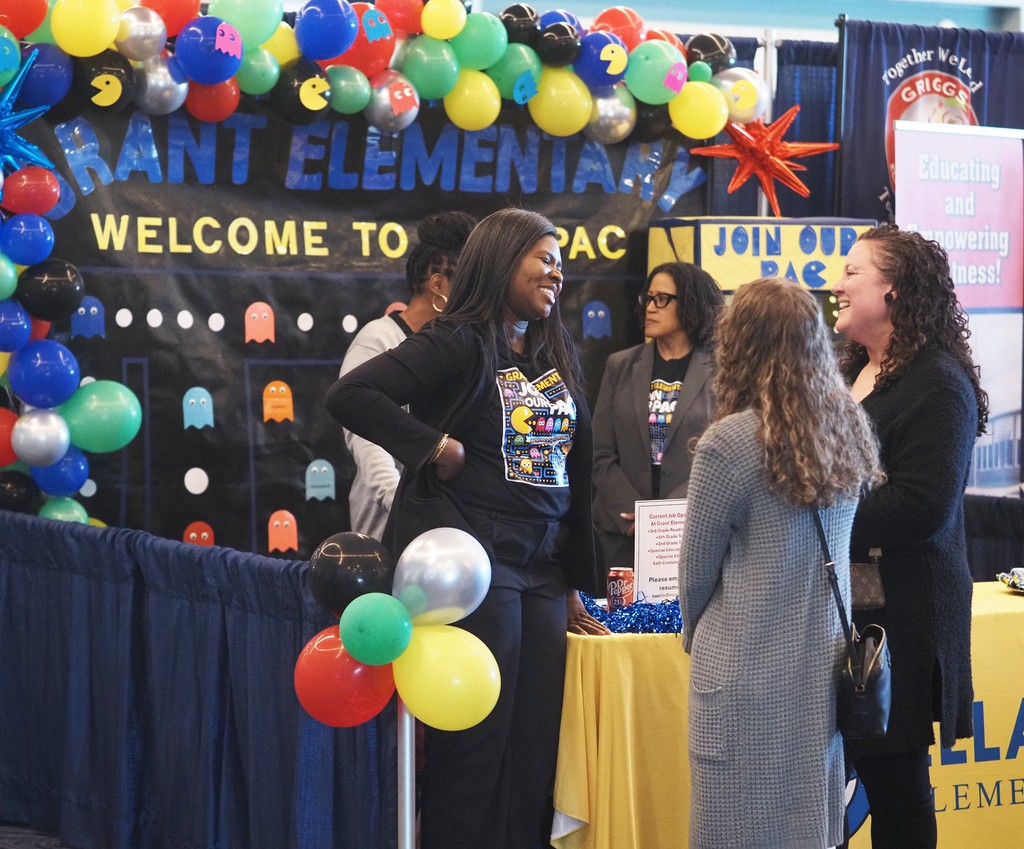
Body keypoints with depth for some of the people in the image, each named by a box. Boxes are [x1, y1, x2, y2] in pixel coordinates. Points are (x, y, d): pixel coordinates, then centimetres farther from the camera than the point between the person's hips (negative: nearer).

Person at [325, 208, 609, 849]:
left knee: (536, 741, 7)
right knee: (477, 736, -3)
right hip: (477, 562, -6)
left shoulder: (560, 353, 14)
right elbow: (351, 394, -16)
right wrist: (436, 447, -16)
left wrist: (575, 584, 16)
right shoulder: (460, 344, -7)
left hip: (545, 570, 7)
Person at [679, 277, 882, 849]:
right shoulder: (850, 430, 3)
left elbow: (697, 567, -4)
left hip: (749, 674, -6)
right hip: (824, 669, 6)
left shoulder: (731, 443, -15)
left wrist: (695, 633, 15)